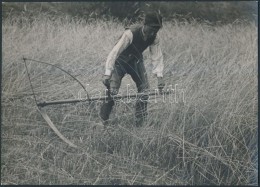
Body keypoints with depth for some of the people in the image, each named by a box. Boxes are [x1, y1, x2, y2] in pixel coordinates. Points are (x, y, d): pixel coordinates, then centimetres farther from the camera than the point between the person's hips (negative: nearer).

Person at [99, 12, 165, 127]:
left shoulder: (154, 38, -17)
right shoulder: (131, 33, -35)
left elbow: (157, 56, -11)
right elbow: (115, 51, -37)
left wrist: (159, 76, -22)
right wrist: (107, 73, -42)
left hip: (136, 61, 5)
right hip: (120, 61, -5)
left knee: (144, 89, -4)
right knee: (112, 91, -14)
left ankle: (140, 123, 8)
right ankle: (103, 121, 4)